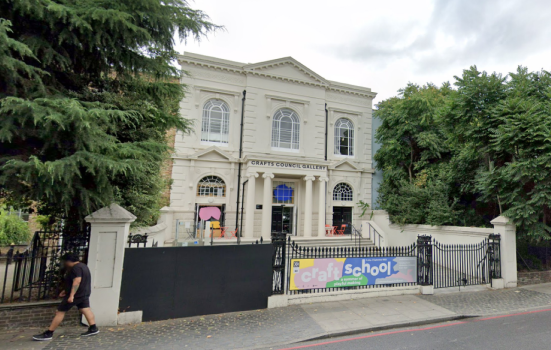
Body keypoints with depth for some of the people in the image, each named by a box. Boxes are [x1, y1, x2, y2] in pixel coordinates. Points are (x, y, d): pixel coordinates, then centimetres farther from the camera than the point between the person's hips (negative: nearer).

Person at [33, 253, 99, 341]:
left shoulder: (76, 268, -18)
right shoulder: (82, 266, 15)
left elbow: (77, 281, -28)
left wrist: (71, 295, -32)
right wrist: (66, 290, 25)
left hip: (76, 294, -10)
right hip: (85, 293, 10)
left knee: (60, 312, 1)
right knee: (85, 309, 10)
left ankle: (48, 334, 8)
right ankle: (93, 328, 9)